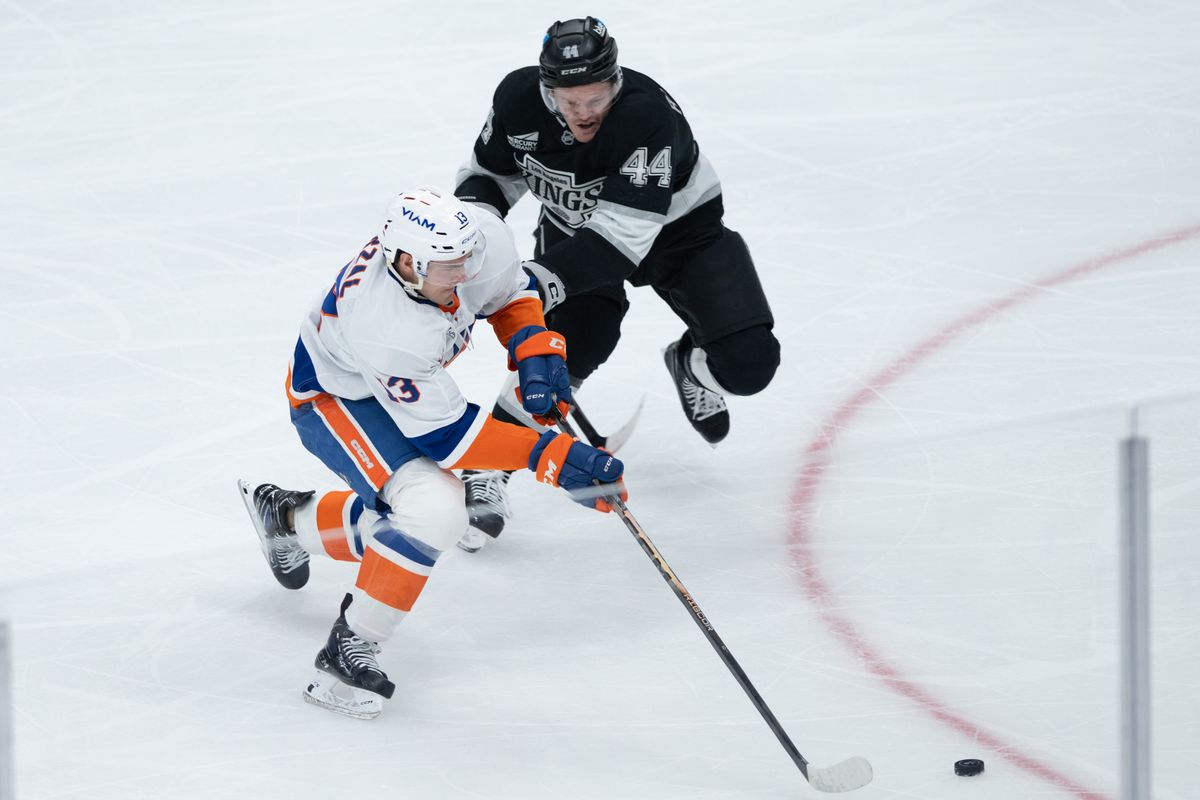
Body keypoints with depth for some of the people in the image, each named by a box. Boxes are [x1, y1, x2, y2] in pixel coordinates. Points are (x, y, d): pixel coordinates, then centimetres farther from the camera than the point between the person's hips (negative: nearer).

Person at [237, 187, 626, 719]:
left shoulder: (483, 241, -27)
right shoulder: (386, 329, -43)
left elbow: (508, 293, -1)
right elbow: (443, 434, -35)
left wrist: (536, 352, -18)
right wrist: (550, 456, -38)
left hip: (408, 383, 8)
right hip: (333, 399, -8)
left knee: (404, 520, 18)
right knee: (433, 511, -28)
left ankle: (287, 517, 46)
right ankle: (348, 650, -13)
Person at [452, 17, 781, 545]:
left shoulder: (649, 116, -38)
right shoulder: (518, 100, -23)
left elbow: (623, 237, -42)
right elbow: (489, 171, -1)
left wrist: (548, 278, -51)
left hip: (674, 227, -2)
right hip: (574, 230, 2)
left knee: (748, 362, -15)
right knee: (574, 338, -26)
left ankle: (692, 368, 23)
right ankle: (485, 470, -14)